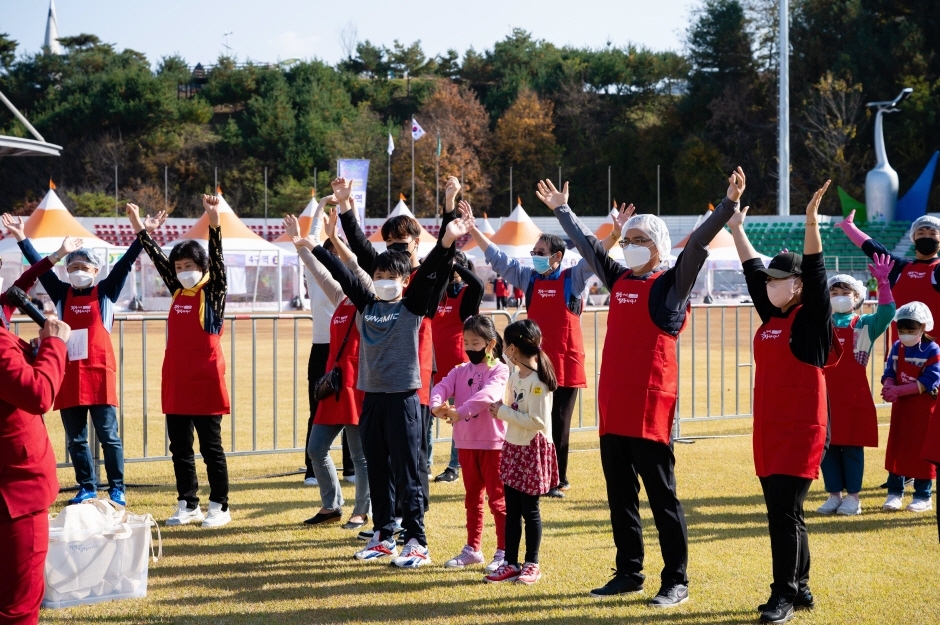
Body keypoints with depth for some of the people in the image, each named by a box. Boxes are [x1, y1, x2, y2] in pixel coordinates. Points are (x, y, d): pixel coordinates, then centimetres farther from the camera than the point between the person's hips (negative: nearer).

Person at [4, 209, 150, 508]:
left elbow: (125, 263, -4)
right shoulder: (62, 294, 10)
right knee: (75, 438, 8)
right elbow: (40, 267, 10)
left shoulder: (106, 292, 4)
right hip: (69, 375, 4)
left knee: (108, 435, 0)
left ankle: (116, 488, 7)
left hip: (99, 373, -3)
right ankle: (87, 487, 18)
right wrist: (21, 238, 6)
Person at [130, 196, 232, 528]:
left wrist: (214, 223, -32)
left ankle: (219, 506, 7)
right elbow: (157, 258, 19)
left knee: (211, 447, 0)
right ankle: (188, 505, 18)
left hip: (205, 382, -6)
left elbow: (217, 258, -18)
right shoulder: (178, 292, 11)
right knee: (179, 448, 10)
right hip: (176, 383, 6)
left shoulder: (213, 292, -4)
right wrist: (140, 228, 20)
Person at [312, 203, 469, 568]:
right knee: (377, 472, 11)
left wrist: (447, 242, -30)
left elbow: (429, 273, -16)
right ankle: (383, 537, 20)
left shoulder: (413, 306, -3)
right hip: (371, 397, 5)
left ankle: (417, 544, 0)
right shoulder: (366, 304, 9)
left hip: (403, 397, -5)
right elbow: (341, 273, 11)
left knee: (407, 474, -3)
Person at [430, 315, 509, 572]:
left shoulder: (500, 371, -10)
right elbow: (441, 387, -7)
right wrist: (437, 406, -30)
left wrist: (460, 411, -39)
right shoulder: (461, 371, 8)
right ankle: (473, 549, 25)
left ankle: (503, 552, 5)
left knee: (498, 499, 0)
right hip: (466, 443, 6)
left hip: (493, 443, -6)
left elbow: (487, 394, -28)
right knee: (472, 498, 16)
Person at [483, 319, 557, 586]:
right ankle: (511, 563, 18)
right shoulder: (516, 374, 6)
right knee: (511, 510, 11)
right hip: (513, 448, 8)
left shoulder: (537, 381, -20)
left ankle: (532, 564, 14)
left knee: (530, 510, 3)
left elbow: (537, 421, -24)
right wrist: (501, 409, 1)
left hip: (532, 451, -8)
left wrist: (503, 412, -19)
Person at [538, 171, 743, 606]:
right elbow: (586, 244, 27)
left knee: (661, 495, -2)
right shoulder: (619, 281, 14)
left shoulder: (671, 284, -3)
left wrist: (729, 203, -27)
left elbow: (698, 244, -16)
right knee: (620, 495, 12)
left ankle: (676, 581, 4)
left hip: (651, 402, -7)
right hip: (613, 403, 7)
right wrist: (560, 209, 37)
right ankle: (629, 573, 22)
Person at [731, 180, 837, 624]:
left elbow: (815, 273, -18)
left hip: (802, 430, -8)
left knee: (784, 512, -10)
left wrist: (811, 222, -29)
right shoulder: (770, 318, 12)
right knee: (782, 512, 11)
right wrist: (737, 228, 26)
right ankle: (798, 588, 21)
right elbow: (753, 271, 22)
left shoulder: (812, 319, -6)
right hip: (768, 429, 8)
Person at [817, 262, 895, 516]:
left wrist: (883, 283, -24)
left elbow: (886, 313, -13)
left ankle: (852, 497, 10)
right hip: (825, 397, 3)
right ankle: (834, 495, 15)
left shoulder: (865, 325, 2)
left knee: (852, 447, 2)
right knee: (827, 447, 6)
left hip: (854, 398, -3)